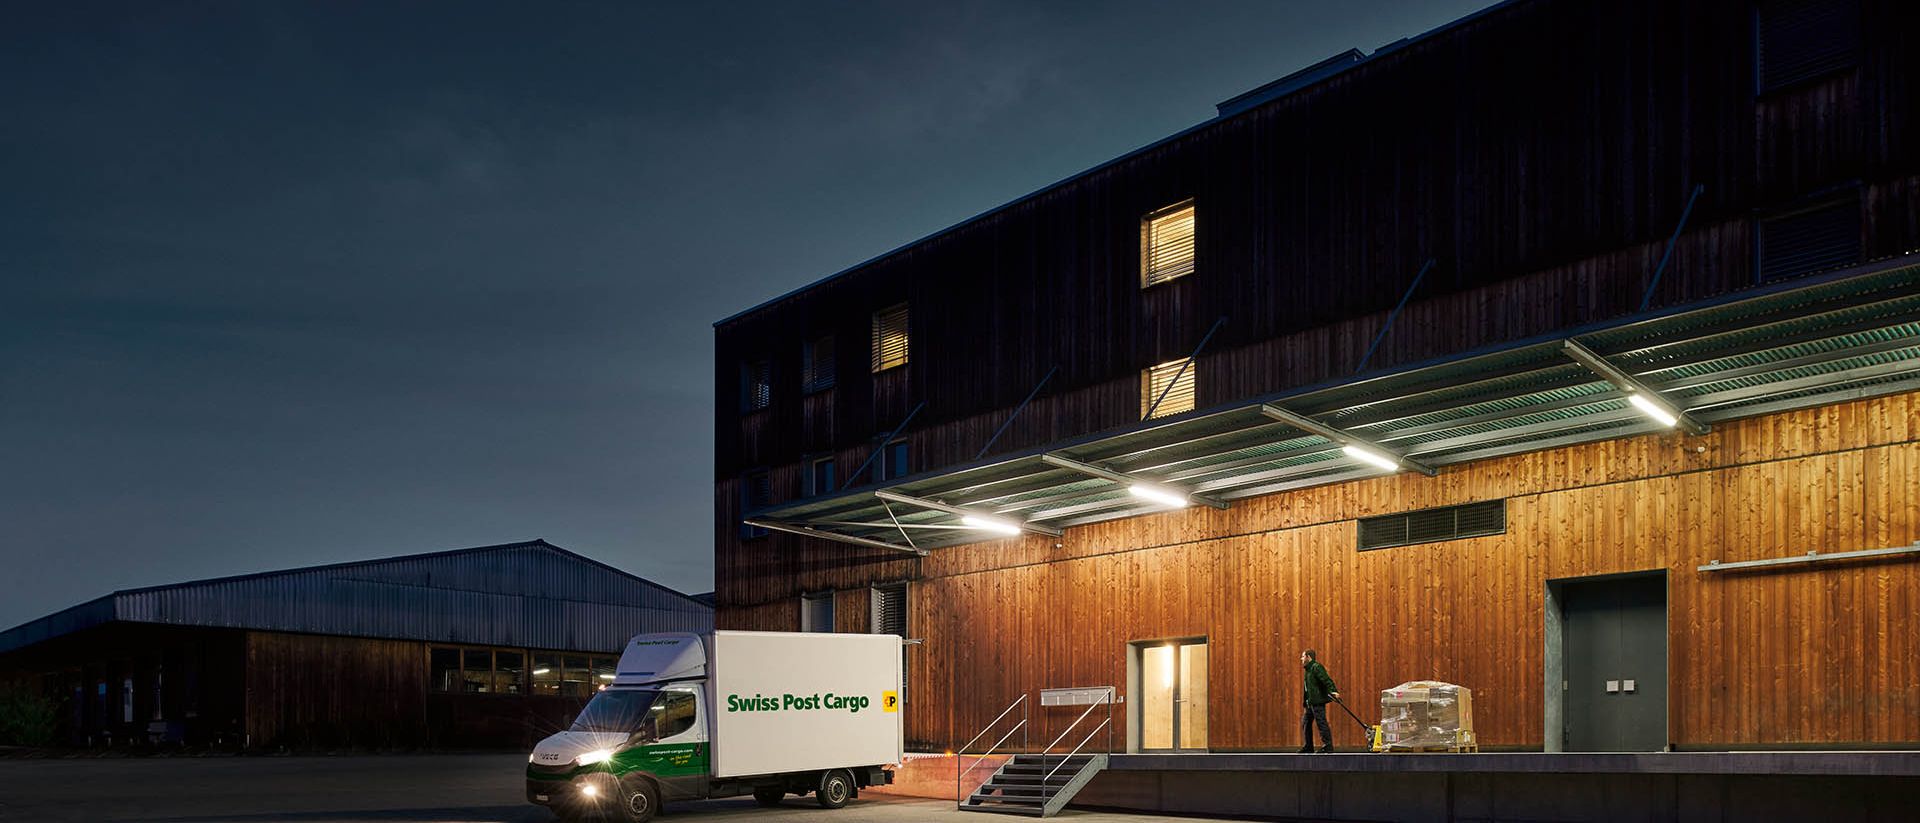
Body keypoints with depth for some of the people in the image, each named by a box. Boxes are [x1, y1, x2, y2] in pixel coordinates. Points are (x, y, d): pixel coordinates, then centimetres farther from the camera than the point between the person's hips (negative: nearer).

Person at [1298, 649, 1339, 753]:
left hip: (1318, 701, -10)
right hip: (1310, 702, 10)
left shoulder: (1316, 667, -10)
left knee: (1321, 722, -9)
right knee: (1306, 722, 11)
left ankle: (1328, 746, -6)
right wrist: (1305, 702, 19)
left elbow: (1327, 680, -22)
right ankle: (1308, 747, 17)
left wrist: (1333, 691, -37)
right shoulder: (1309, 669, 20)